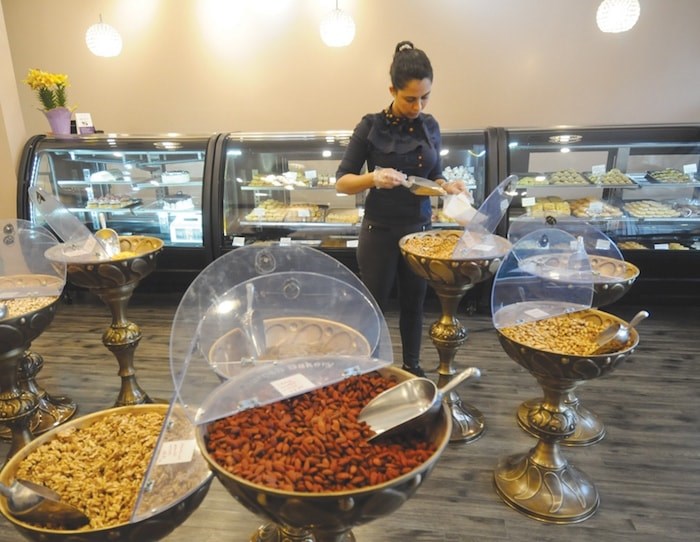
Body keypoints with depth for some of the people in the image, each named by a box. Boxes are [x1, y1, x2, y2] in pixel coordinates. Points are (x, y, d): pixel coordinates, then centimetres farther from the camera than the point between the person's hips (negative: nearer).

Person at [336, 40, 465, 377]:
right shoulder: (371, 126, -9)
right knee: (374, 305, 6)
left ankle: (412, 366, 34)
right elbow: (341, 182, -8)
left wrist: (447, 186, -8)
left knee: (414, 302, 15)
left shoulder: (430, 126, 4)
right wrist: (373, 178, -28)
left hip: (421, 230, 4)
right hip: (380, 231, -4)